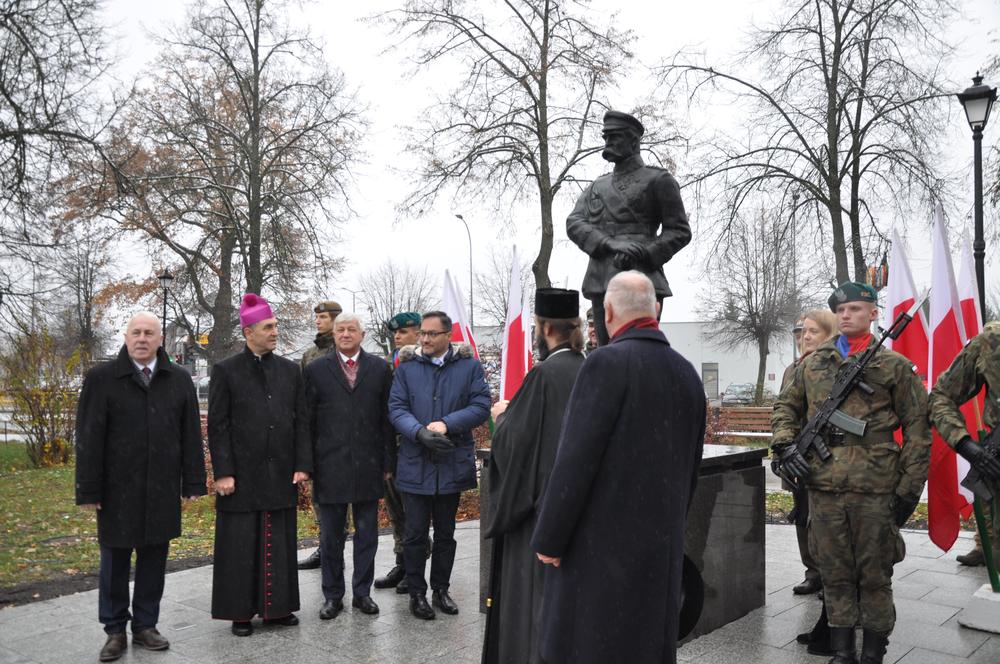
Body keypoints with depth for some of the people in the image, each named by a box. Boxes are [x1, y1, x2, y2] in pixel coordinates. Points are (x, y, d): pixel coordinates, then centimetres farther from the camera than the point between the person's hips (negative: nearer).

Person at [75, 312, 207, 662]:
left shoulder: (179, 380, 5)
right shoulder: (101, 378, -2)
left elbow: (191, 434, 5)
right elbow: (89, 438, -4)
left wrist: (193, 482, 2)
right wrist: (89, 489, -7)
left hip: (162, 490, 2)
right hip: (118, 489, -2)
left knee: (154, 560, 10)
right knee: (115, 561, 10)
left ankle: (145, 626, 24)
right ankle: (115, 630, 24)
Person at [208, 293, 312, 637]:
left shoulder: (290, 370, 7)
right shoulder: (226, 371, -2)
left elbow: (301, 421, 8)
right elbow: (217, 425, -4)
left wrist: (303, 464, 1)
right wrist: (223, 473, -9)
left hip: (281, 475, 3)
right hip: (241, 475, -3)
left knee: (280, 544, 10)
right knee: (240, 546, 6)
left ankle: (277, 607, 22)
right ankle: (240, 612, 19)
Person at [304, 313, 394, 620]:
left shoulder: (380, 369, 4)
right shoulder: (316, 370, 3)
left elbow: (387, 418, 5)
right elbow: (308, 420, 3)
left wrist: (387, 462, 2)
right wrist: (307, 464, -1)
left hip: (368, 466, 1)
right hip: (330, 467, 0)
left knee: (367, 534, 10)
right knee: (330, 537, 10)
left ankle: (362, 592, 23)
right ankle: (333, 596, 22)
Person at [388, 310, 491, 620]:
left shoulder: (469, 366, 1)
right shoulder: (407, 367, 3)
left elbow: (481, 406, -7)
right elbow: (396, 408, -4)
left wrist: (447, 424, -20)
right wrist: (420, 432, -21)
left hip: (452, 463, 1)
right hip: (415, 464, 0)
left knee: (445, 533, 14)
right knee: (415, 533, 6)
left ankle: (441, 590, 29)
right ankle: (417, 593, 20)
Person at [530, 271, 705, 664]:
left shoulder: (606, 363, -15)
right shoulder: (687, 373, 6)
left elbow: (576, 460, -18)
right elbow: (691, 466, 13)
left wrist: (548, 539, -9)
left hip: (602, 540, -7)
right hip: (664, 543, 7)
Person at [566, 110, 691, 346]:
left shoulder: (658, 180, 7)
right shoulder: (597, 185, 22)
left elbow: (680, 231, 4)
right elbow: (573, 224, 7)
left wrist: (642, 254, -13)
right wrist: (609, 244, -12)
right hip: (601, 282, 5)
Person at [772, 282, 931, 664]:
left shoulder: (894, 366, 2)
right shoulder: (812, 364, 10)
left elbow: (917, 428, 1)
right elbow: (786, 407, 18)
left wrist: (910, 486, -4)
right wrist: (785, 443, -1)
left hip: (875, 489, -3)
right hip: (824, 488, 3)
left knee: (874, 575, 8)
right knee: (835, 574, 11)